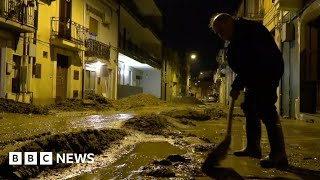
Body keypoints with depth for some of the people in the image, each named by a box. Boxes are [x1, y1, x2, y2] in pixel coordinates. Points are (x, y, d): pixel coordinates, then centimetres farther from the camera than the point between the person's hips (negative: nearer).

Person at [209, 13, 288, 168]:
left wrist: (237, 86, -22)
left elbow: (251, 62, -25)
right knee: (250, 108, 12)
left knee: (266, 110, -17)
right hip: (256, 77, 11)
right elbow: (243, 64, 13)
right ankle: (253, 147, 20)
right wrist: (237, 85, 0)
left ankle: (278, 154, -16)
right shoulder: (237, 38, 14)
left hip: (268, 72, -11)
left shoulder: (250, 30, -18)